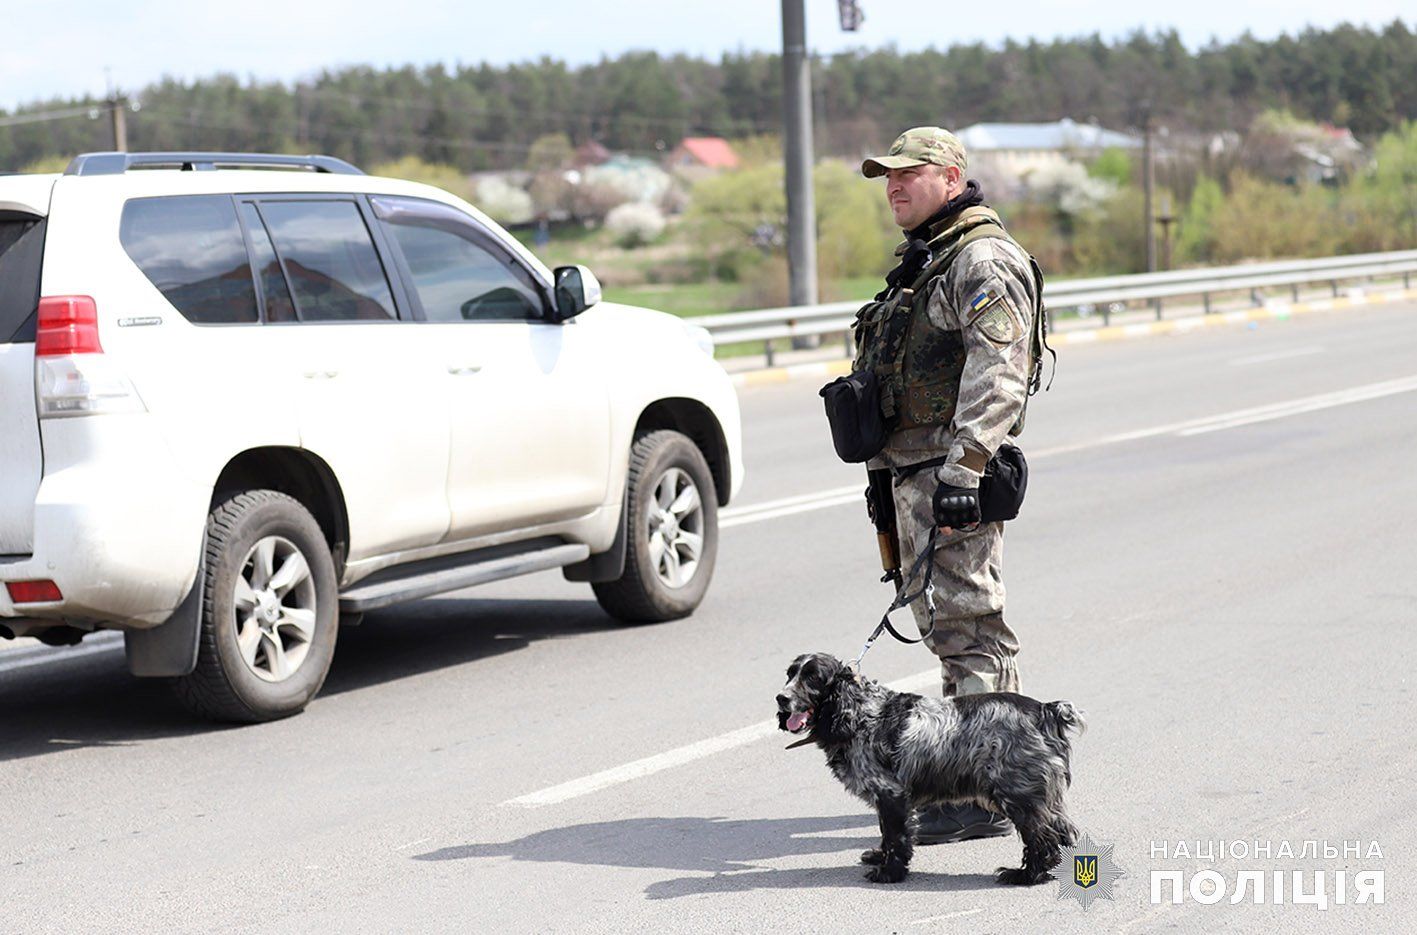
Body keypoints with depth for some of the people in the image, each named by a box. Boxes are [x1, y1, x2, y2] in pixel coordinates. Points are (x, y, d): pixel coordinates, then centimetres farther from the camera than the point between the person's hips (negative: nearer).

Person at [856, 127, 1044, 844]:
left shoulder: (982, 261, -12)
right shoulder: (923, 261, 22)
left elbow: (996, 374, -23)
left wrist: (961, 470, -30)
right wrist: (888, 473, 26)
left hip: (951, 472, -11)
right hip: (912, 474, 11)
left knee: (968, 629, -10)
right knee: (944, 624, 14)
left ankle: (981, 797, -9)